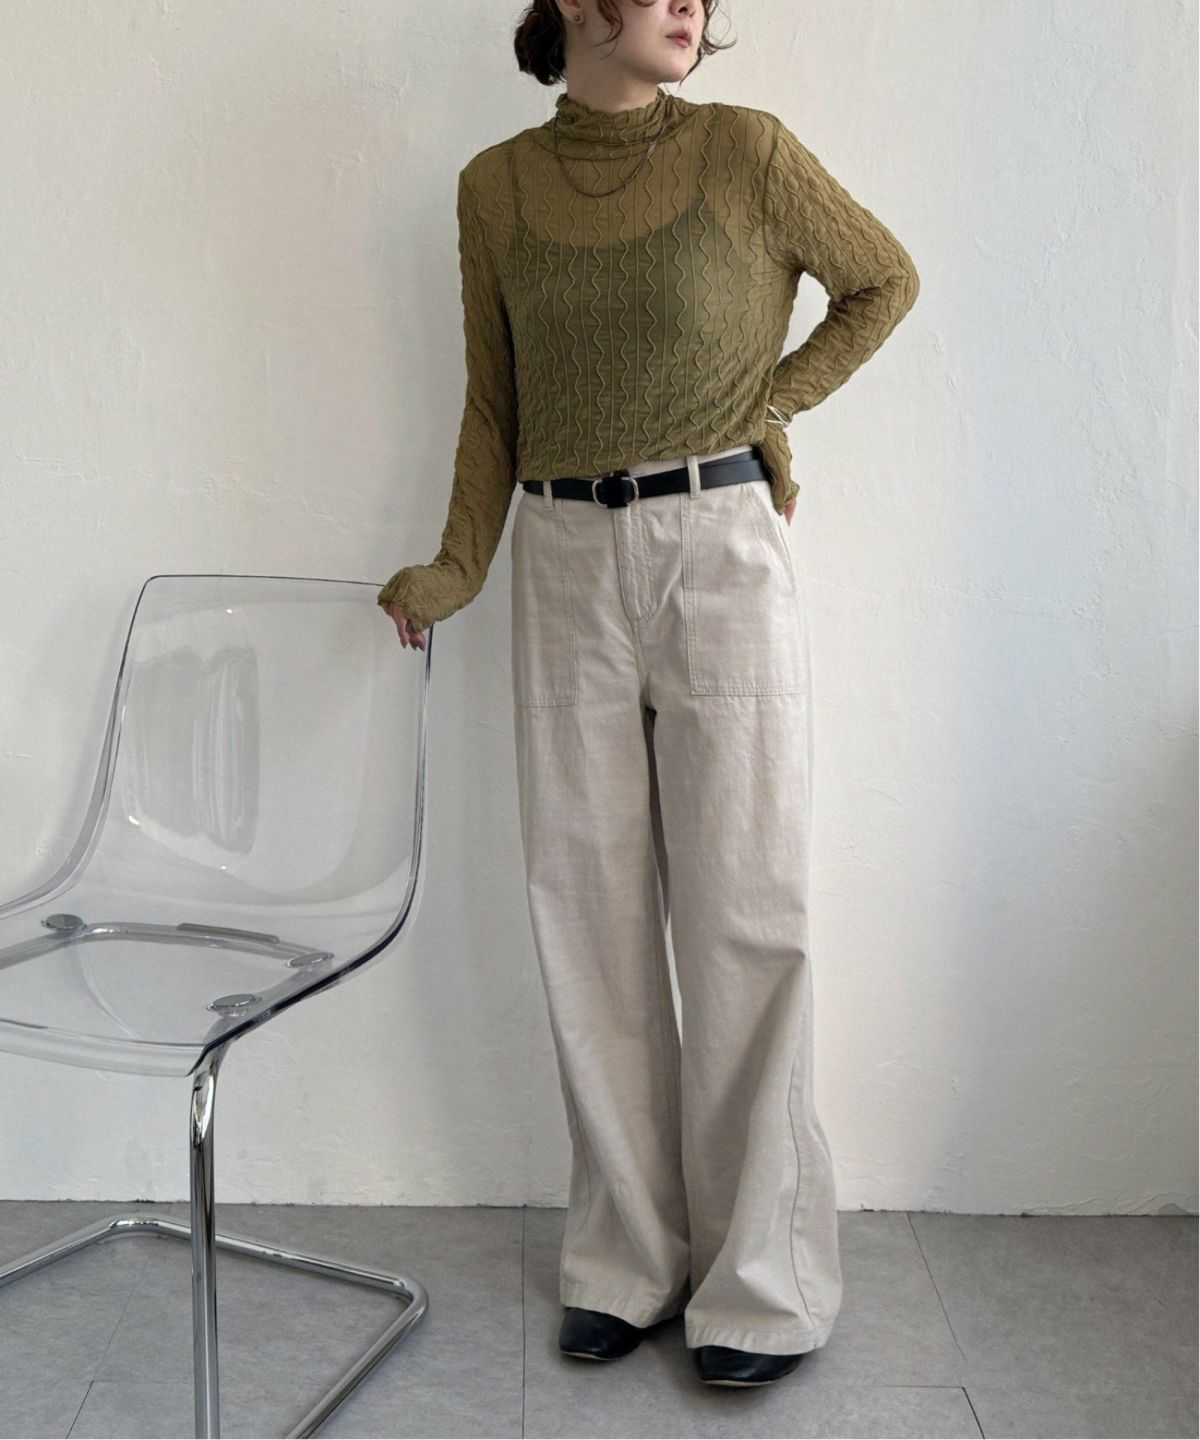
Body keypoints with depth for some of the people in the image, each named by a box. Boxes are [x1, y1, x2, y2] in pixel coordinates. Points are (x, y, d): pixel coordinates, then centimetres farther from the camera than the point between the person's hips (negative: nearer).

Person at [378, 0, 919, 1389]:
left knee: (742, 913, 0)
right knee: (590, 918, 6)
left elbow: (884, 279, 13)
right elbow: (494, 402, 13)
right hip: (566, 564, 3)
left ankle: (762, 1278, 14)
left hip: (720, 555, -3)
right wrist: (457, 568, 8)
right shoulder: (495, 186, 7)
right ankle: (628, 1258, 21)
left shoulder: (745, 151, -1)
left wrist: (772, 400, 4)